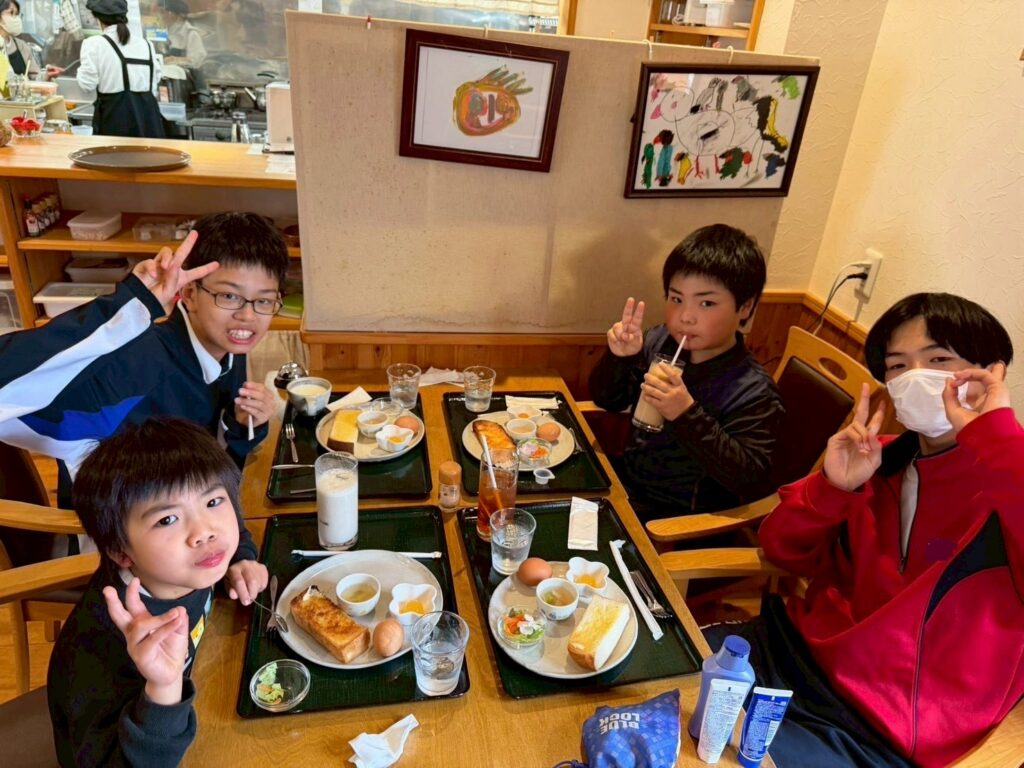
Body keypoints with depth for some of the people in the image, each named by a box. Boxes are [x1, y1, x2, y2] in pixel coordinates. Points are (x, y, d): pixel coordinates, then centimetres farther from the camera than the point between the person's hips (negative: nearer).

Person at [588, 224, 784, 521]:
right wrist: (619, 358, -16)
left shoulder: (752, 393, -21)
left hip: (682, 519, -6)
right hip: (627, 482, 6)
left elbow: (752, 480, -28)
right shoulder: (660, 342, -4)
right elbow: (607, 400, 6)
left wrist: (687, 415, -37)